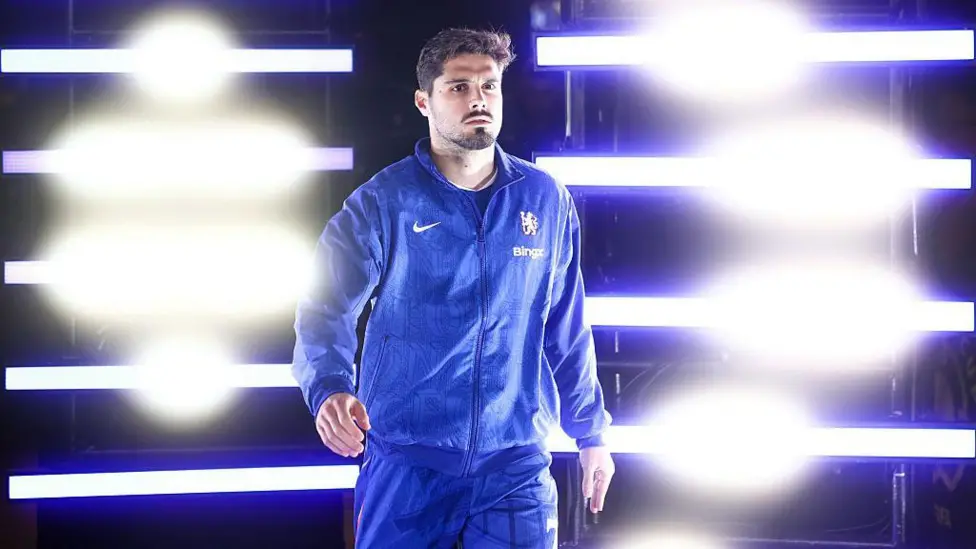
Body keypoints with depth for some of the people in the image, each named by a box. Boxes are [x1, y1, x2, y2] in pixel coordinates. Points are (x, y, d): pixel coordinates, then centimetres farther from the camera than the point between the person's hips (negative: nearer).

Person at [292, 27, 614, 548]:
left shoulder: (546, 201, 6)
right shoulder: (383, 202, -3)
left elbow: (567, 329, 14)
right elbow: (326, 309, -11)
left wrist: (590, 432, 19)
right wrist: (330, 389, -31)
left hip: (515, 464, 2)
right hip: (405, 463, -2)